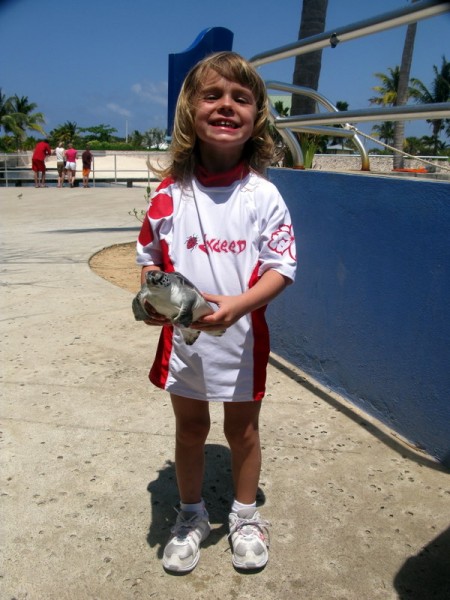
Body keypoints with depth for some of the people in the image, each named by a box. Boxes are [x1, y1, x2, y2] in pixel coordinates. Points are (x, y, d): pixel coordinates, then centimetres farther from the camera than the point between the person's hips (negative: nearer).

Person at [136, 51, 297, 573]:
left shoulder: (263, 195, -9)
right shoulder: (170, 194, -5)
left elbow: (281, 267, -10)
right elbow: (149, 256, 5)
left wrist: (236, 305, -26)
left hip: (242, 335, -1)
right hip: (181, 336, 2)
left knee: (242, 430, 16)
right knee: (190, 428, 18)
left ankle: (245, 517, 42)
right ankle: (191, 517, 42)